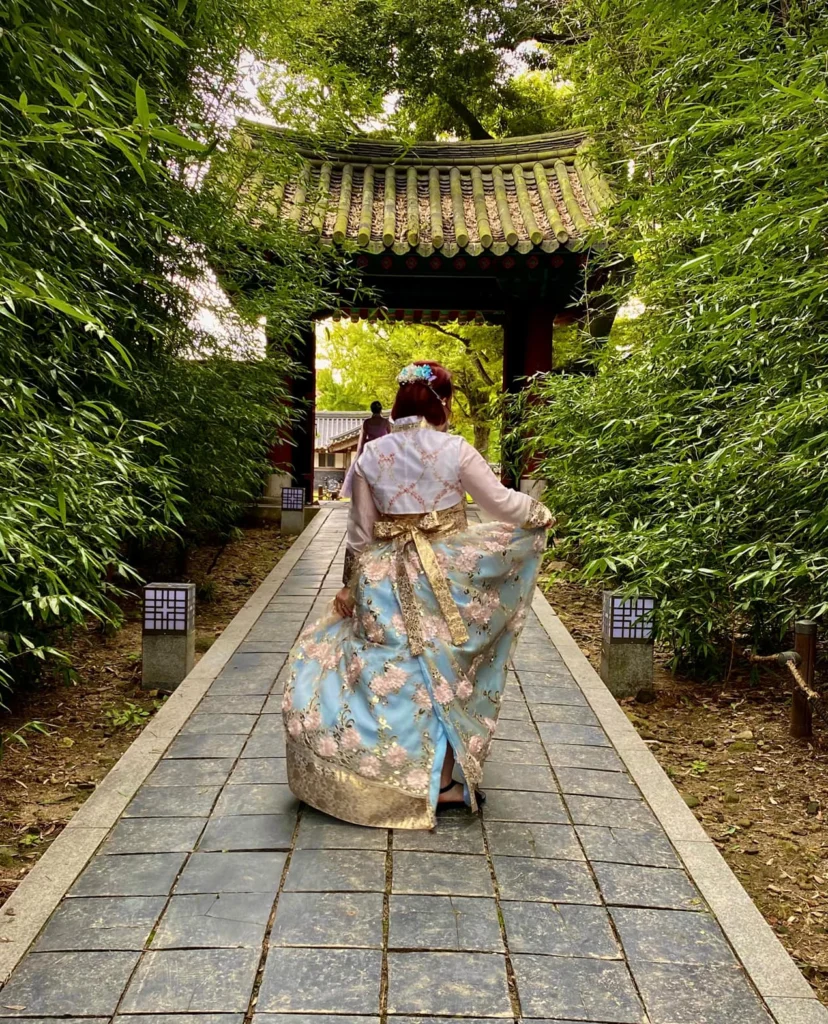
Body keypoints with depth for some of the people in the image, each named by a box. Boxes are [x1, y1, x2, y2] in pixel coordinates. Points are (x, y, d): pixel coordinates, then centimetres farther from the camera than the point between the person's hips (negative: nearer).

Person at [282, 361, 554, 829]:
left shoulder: (372, 455, -1)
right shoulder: (455, 449, -8)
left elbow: (360, 530, 3)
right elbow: (502, 502, -3)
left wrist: (352, 584, 12)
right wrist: (541, 513, 17)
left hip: (388, 579, 2)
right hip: (448, 577, -2)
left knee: (399, 672, 11)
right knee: (442, 674, 10)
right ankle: (441, 782, 19)